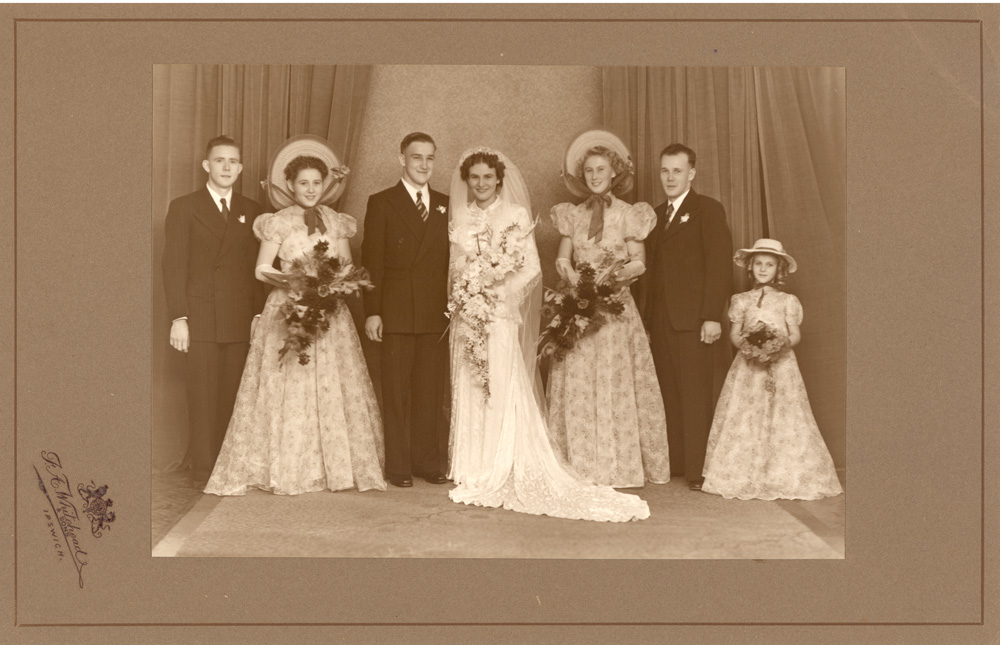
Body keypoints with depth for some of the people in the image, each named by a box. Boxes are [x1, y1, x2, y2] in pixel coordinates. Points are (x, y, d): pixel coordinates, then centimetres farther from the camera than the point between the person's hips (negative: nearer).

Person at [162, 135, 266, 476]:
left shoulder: (250, 210, 13)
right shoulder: (184, 207, 3)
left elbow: (256, 267, 14)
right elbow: (173, 265, -1)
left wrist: (258, 314, 6)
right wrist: (178, 318, -8)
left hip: (240, 320, 3)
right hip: (200, 318, -3)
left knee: (234, 397, 2)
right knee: (203, 396, -2)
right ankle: (205, 468, 4)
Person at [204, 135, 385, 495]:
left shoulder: (337, 222, 10)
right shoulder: (278, 223, 1)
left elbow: (348, 267, 11)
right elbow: (262, 269, -2)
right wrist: (293, 279, -17)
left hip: (330, 315, 3)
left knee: (333, 389, 1)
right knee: (288, 389, -5)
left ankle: (336, 466, 9)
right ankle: (287, 470, 2)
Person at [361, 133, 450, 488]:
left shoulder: (446, 205, 13)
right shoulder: (381, 203, 3)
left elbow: (452, 261, 13)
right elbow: (372, 261, -1)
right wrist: (372, 312, -8)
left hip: (437, 314, 3)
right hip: (397, 313, -3)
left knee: (431, 392, 6)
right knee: (396, 392, 1)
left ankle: (428, 462, 14)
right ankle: (398, 466, 8)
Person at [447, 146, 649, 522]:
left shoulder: (516, 215, 0)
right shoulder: (459, 218, 11)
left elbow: (531, 268, -4)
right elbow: (454, 268, 14)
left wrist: (498, 293, -14)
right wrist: (463, 295, -4)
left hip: (502, 316, -4)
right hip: (467, 317, 4)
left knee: (503, 390, -6)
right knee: (469, 392, 4)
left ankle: (503, 474, -1)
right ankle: (474, 472, 11)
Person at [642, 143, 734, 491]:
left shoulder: (708, 210, 1)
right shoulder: (656, 214, 20)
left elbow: (719, 264, -7)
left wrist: (713, 316, -15)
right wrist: (648, 318, 10)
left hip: (692, 318, -6)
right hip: (660, 319, 6)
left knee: (695, 394, -6)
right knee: (667, 393, 4)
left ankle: (698, 469, -3)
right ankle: (672, 463, 9)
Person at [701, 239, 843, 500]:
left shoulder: (788, 301, 6)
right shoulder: (742, 300, 10)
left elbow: (796, 334, 4)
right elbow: (734, 332, 10)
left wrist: (785, 343, -17)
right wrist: (742, 342, -11)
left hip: (781, 364, -1)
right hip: (749, 366, 1)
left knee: (783, 419, -6)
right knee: (744, 419, -4)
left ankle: (782, 476, -2)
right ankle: (745, 476, 1)